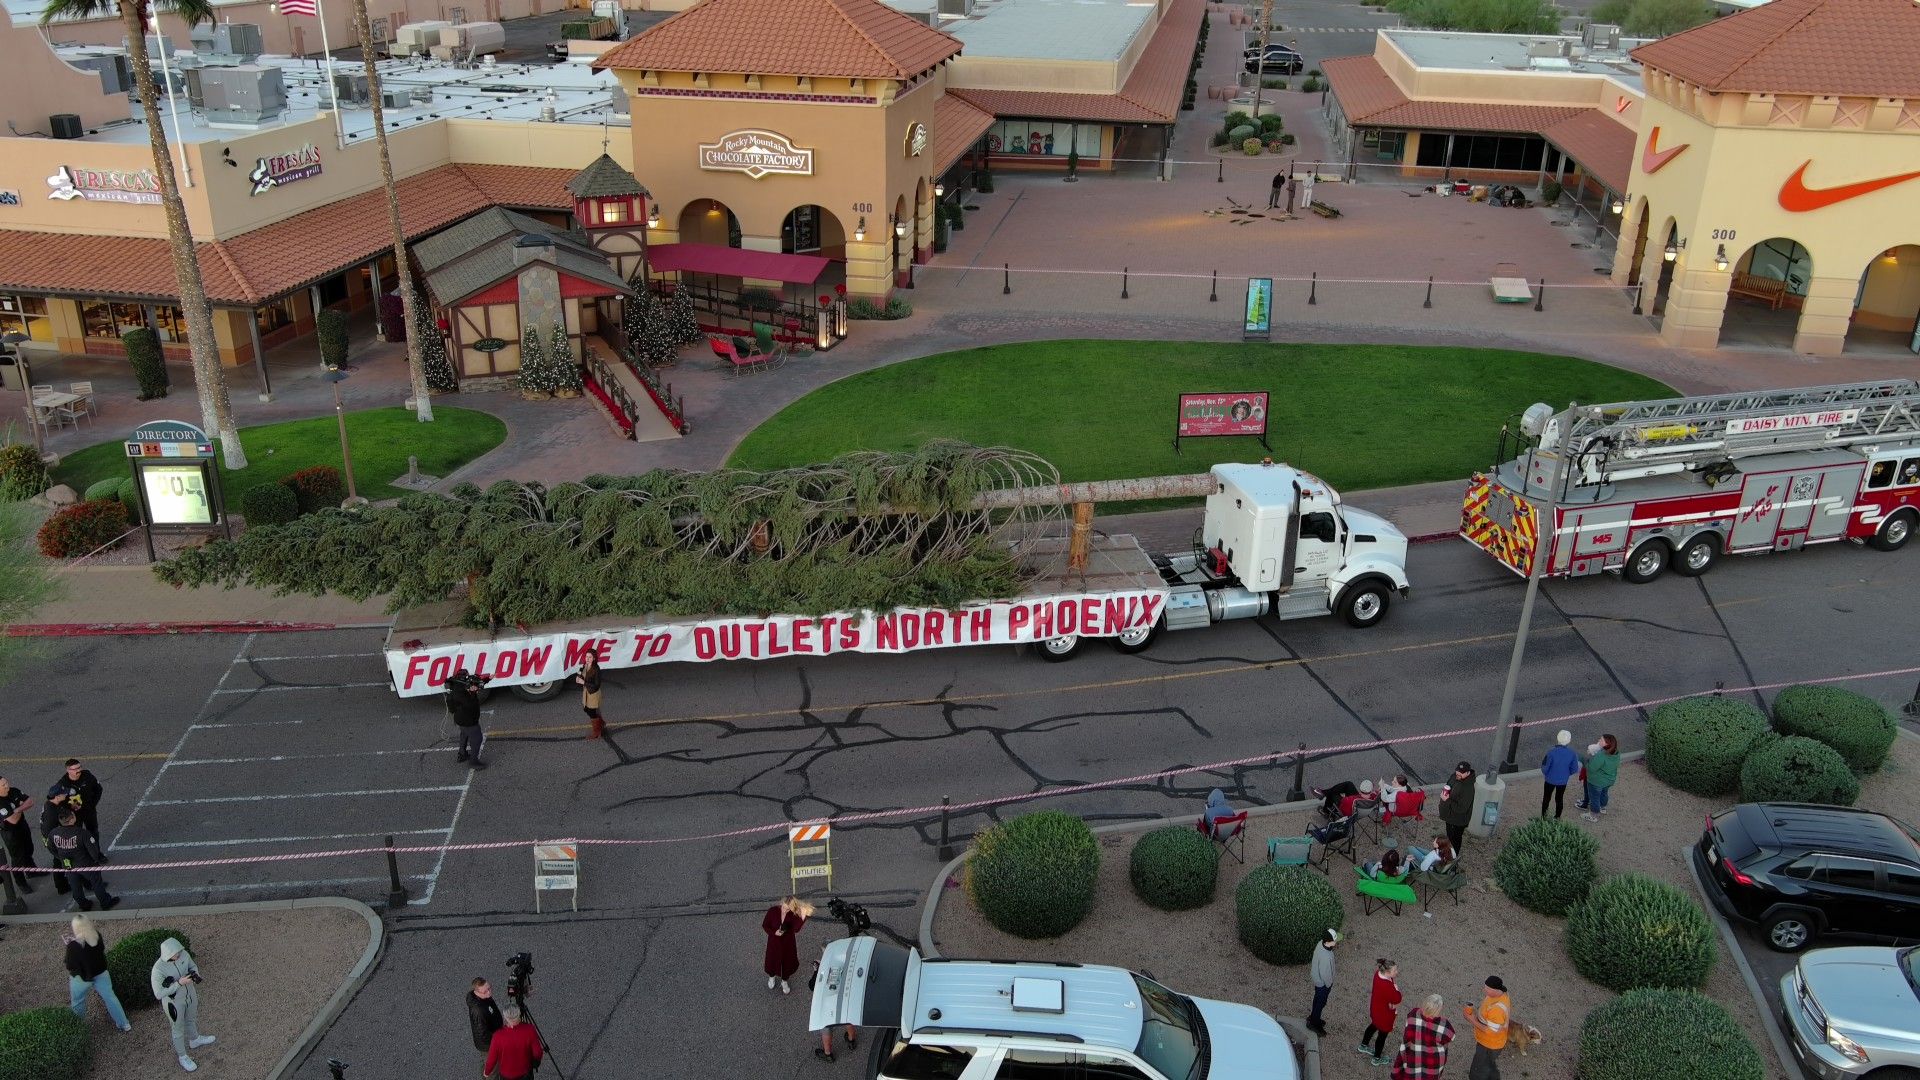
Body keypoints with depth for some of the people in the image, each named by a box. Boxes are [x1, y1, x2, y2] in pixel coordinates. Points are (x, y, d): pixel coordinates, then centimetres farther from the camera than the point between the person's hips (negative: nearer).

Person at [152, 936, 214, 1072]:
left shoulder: (184, 954, -20)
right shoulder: (158, 969, -35)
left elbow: (193, 966, 0)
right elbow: (158, 994, -30)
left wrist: (195, 974, -23)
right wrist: (179, 983, -37)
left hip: (190, 994, 5)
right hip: (174, 1002, -5)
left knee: (191, 1019, 32)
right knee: (178, 1029, 20)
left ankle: (195, 1041, 61)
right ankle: (183, 1057, 44)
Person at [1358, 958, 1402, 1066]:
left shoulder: (1379, 973, -17)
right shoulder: (1387, 987, -41)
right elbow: (1397, 1000, -30)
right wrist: (1396, 988, -20)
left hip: (1375, 1008, 8)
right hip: (1384, 1014, -8)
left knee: (1374, 1025, 33)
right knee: (1382, 1034, 18)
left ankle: (1363, 1046, 56)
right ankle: (1377, 1058, 41)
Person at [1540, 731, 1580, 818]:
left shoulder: (1551, 753, -30)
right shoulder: (1572, 753, -20)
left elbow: (1545, 769, -20)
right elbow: (1574, 769, -8)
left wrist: (1545, 773, 4)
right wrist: (1566, 774, 11)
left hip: (1550, 779, -2)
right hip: (1563, 781, 2)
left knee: (1546, 798, 20)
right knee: (1559, 799, 23)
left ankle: (1543, 817, 34)